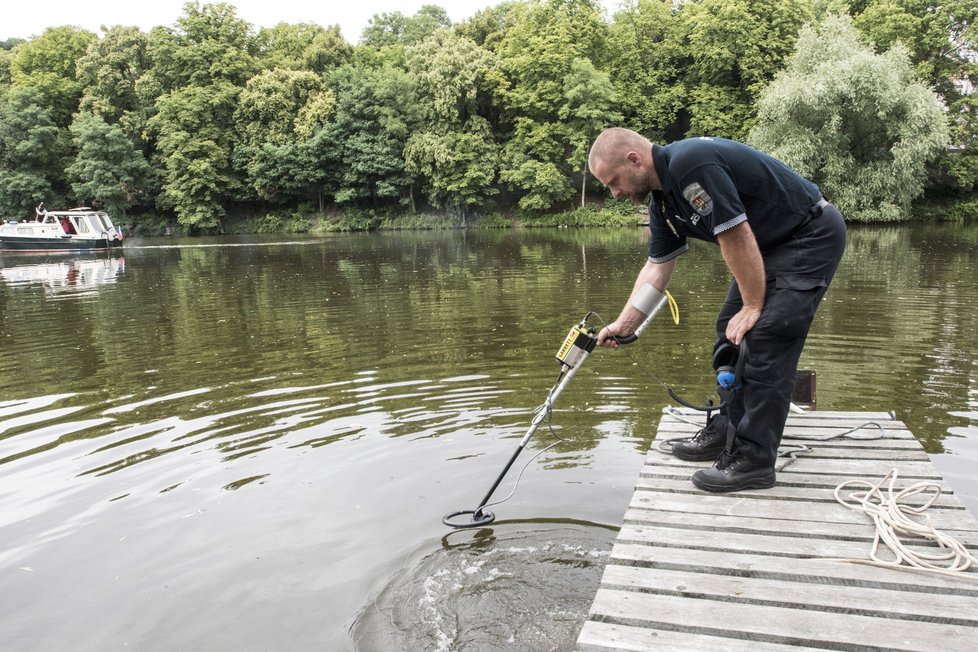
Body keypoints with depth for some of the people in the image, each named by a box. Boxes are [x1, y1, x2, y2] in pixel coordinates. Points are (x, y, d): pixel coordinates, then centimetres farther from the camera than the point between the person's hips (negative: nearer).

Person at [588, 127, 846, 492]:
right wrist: (625, 324, 5)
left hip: (812, 236, -10)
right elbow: (658, 266, 9)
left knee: (767, 340, -14)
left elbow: (736, 238, -26)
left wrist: (754, 306, -17)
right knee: (733, 333, 10)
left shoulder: (691, 164, -27)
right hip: (773, 244, 10)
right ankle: (730, 430, 22)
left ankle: (754, 460, -7)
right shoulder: (662, 197, 4)